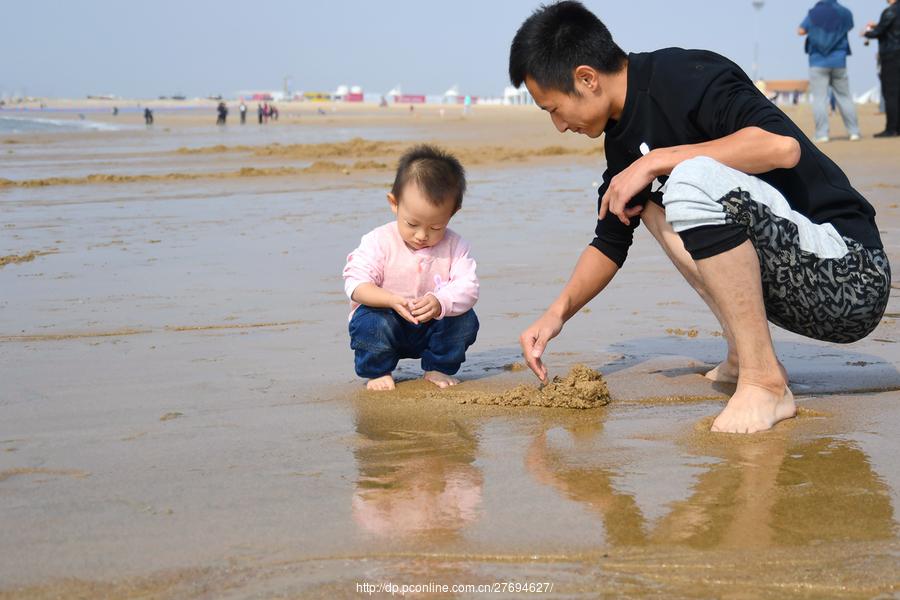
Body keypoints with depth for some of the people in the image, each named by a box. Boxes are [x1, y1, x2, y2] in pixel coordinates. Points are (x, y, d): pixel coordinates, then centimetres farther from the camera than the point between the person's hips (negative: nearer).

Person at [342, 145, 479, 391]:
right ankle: (378, 373, -4)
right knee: (372, 321, -33)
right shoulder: (379, 241, -14)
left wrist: (440, 303, -40)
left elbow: (468, 287, -18)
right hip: (388, 321, -2)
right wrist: (393, 300, -37)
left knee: (465, 320, -21)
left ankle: (438, 369, 4)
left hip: (432, 325, 2)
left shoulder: (454, 245, -8)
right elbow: (355, 283, -20)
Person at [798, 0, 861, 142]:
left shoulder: (813, 13, -6)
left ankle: (822, 134, -9)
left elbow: (800, 31, -1)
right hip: (839, 62, 2)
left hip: (818, 62, -2)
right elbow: (850, 27, 21)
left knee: (819, 98, -3)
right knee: (844, 97, 10)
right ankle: (854, 131, 12)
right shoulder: (844, 13, 2)